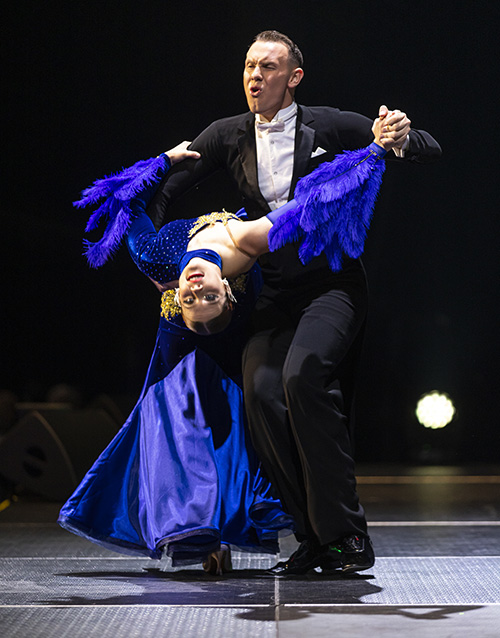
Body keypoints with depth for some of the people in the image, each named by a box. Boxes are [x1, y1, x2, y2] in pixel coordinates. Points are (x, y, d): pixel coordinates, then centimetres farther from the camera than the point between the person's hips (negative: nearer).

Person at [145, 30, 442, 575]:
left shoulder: (329, 126, 4)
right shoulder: (229, 136, 13)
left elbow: (430, 152, 7)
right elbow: (159, 190, 19)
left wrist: (401, 137, -15)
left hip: (332, 283, -3)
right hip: (274, 295, 4)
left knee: (303, 373, -30)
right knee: (261, 390, -21)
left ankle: (345, 531, -21)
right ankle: (313, 537, -10)